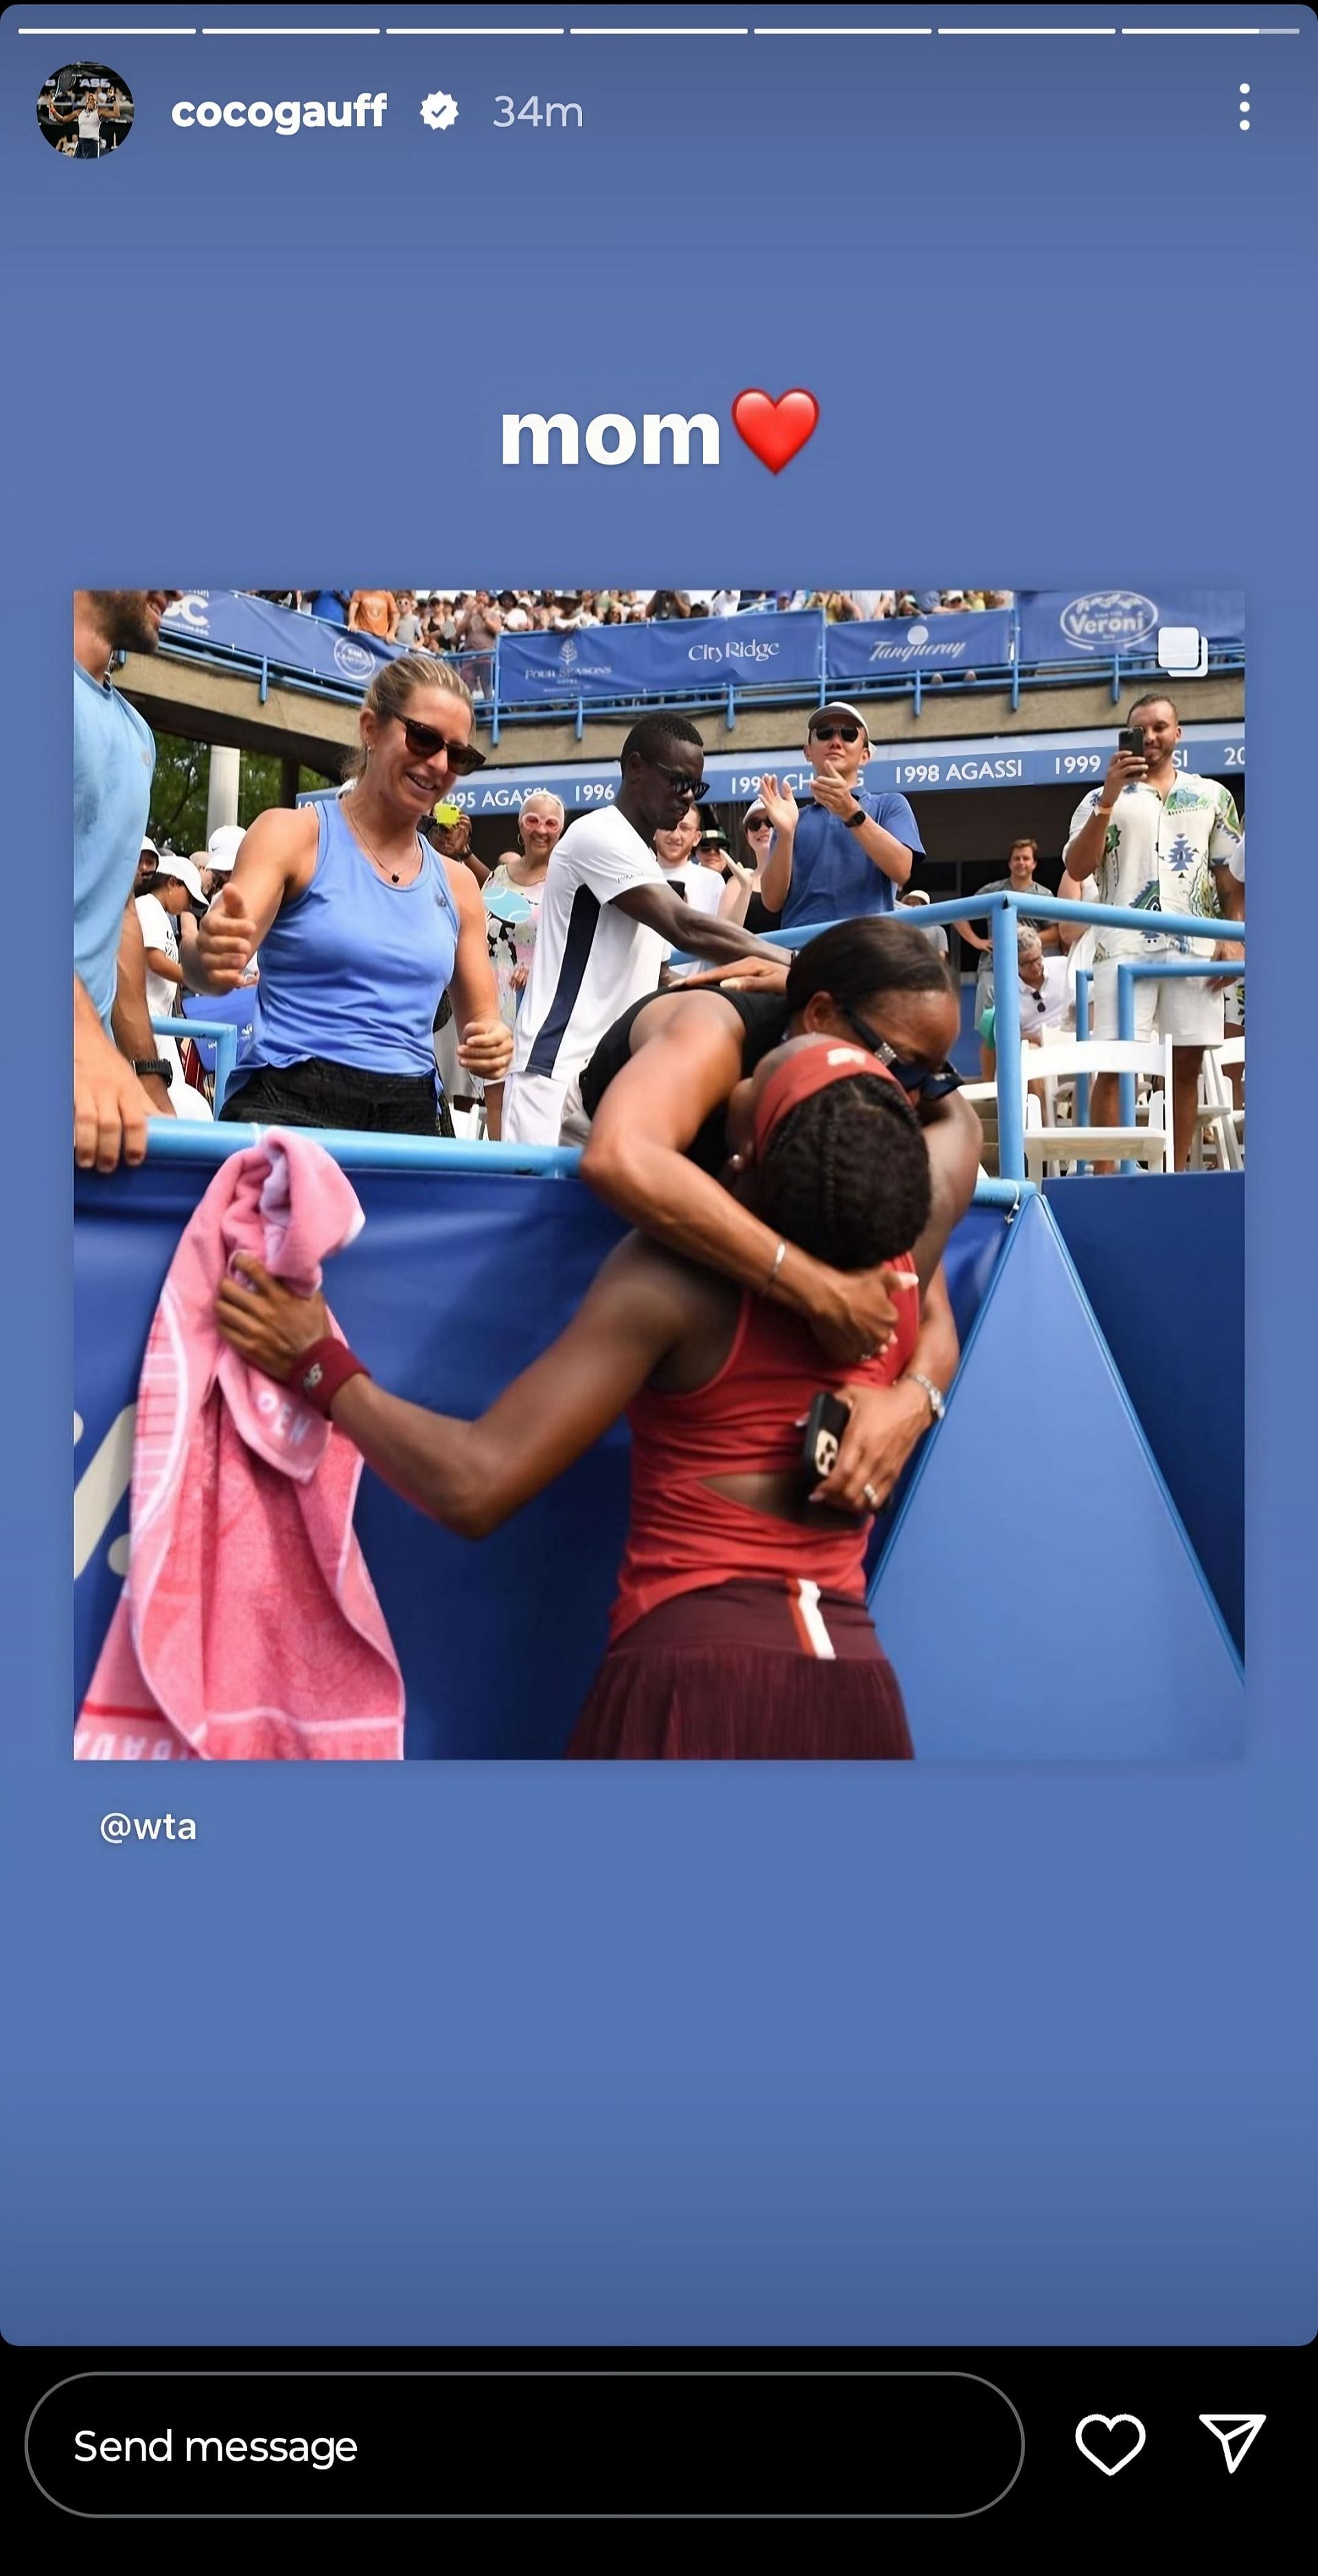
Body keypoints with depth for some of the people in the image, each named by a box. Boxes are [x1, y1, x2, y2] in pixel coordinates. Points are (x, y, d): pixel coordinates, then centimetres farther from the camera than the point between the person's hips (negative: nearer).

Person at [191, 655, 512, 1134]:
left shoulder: (456, 885, 17)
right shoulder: (292, 833, 5)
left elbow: (482, 1020, 22)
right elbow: (225, 948, -10)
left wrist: (492, 1047, -2)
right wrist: (211, 956, -34)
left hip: (408, 1121, 5)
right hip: (286, 1106, -5)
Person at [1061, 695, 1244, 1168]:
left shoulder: (1212, 796, 16)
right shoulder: (1105, 799, 10)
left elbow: (1231, 875, 15)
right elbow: (1077, 870, -3)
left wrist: (1234, 937, 1)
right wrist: (1109, 798, -10)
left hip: (1196, 947, 2)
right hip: (1126, 947, -2)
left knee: (1187, 1064, 2)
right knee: (1114, 1065, -8)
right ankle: (1104, 1176, -6)